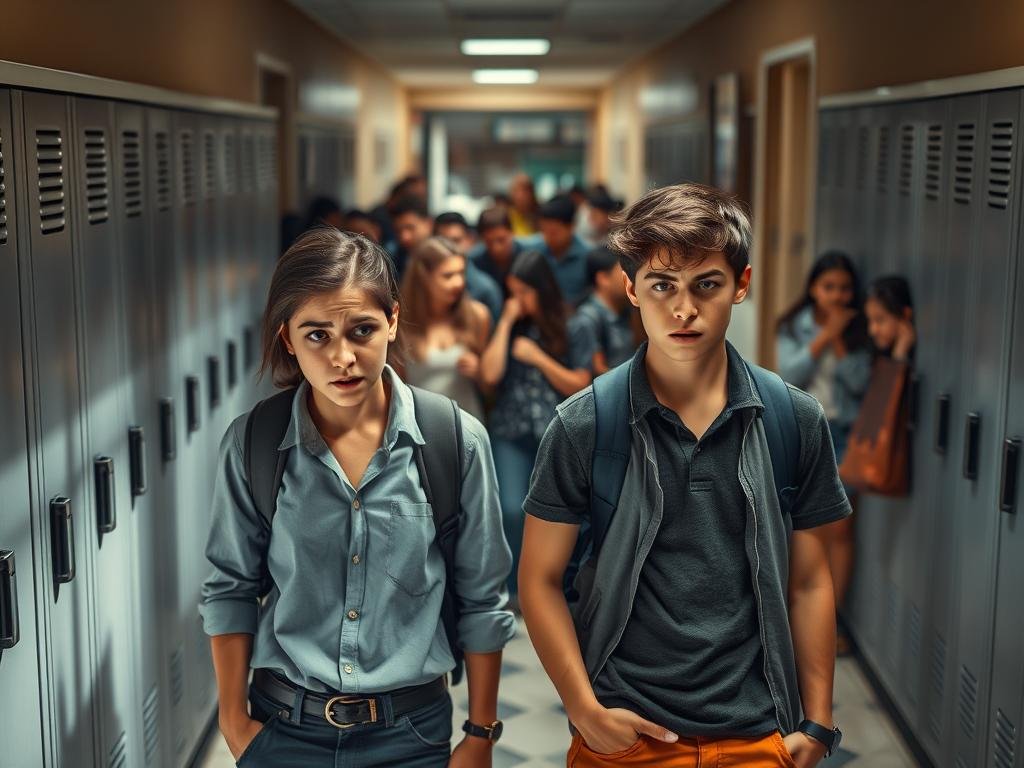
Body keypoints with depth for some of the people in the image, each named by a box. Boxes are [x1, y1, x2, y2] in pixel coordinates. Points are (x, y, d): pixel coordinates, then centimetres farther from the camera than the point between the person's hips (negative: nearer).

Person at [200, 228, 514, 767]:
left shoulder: (456, 439, -11)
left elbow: (482, 599, -4)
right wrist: (234, 717, 1)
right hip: (284, 725, 1)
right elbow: (232, 588, 1)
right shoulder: (252, 443, -9)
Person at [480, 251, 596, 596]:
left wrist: (538, 358, -8)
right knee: (512, 511, -13)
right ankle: (513, 592, 2)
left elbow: (579, 386, 1)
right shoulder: (510, 326, 7)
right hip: (511, 433, 1)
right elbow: (489, 374, -6)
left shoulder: (575, 329, 2)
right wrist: (506, 322, -5)